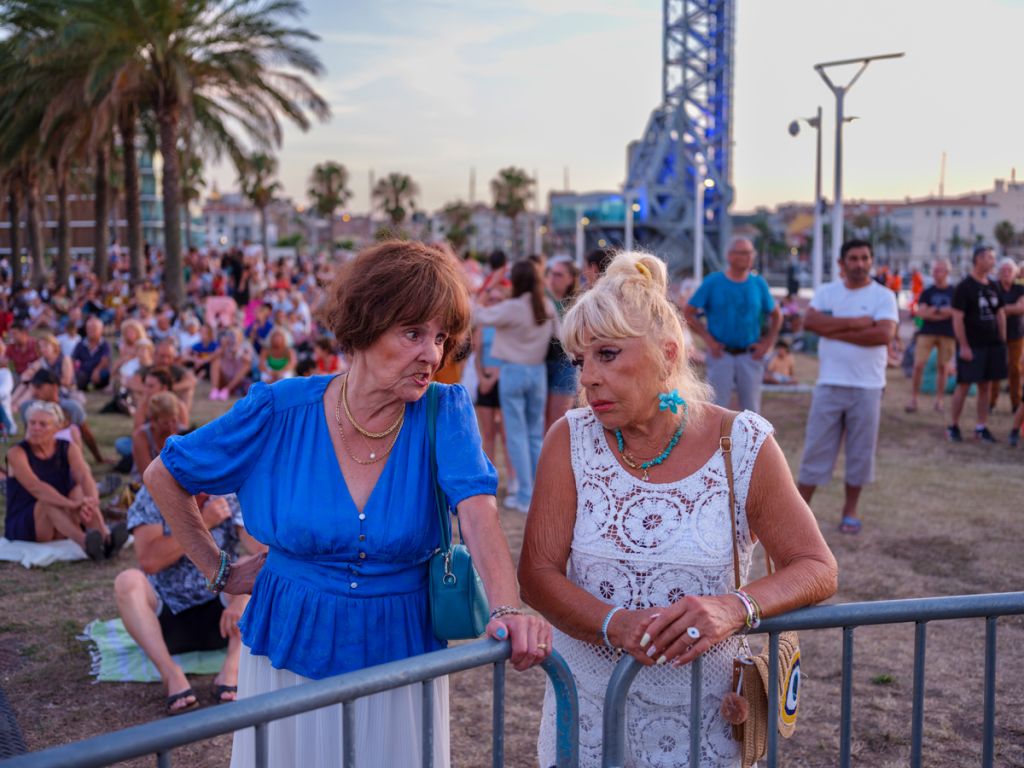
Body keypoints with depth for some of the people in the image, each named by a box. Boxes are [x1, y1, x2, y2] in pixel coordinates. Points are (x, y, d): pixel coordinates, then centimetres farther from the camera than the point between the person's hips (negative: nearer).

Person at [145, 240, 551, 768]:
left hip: (400, 652, 0)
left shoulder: (444, 412, -12)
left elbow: (479, 514, -28)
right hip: (291, 653, 0)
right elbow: (163, 476, 0)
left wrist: (507, 609, -44)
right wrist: (218, 572, 1)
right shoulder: (280, 411, -13)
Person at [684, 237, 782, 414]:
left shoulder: (759, 283, 6)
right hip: (721, 355, -3)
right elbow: (688, 313, 0)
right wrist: (708, 339, -7)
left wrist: (767, 343, 4)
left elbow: (776, 316, 16)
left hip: (750, 357, 3)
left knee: (752, 410, 6)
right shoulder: (712, 282, -1)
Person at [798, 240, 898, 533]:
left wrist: (835, 331, -13)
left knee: (861, 452, 6)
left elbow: (884, 333, -17)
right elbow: (810, 321, -10)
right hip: (829, 385, 1)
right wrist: (854, 323, -15)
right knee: (816, 447, 3)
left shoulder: (883, 296, -1)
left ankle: (850, 511, 20)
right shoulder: (826, 292, 7)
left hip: (867, 387, -1)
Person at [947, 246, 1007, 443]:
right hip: (971, 346, -6)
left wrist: (1002, 341, 11)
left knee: (985, 386, 8)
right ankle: (953, 426, 9)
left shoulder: (992, 286, 11)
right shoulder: (964, 287, -9)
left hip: (992, 345, 6)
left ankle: (982, 428, 15)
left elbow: (1000, 314, 18)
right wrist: (963, 346, -16)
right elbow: (957, 318, -13)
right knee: (964, 385, -2)